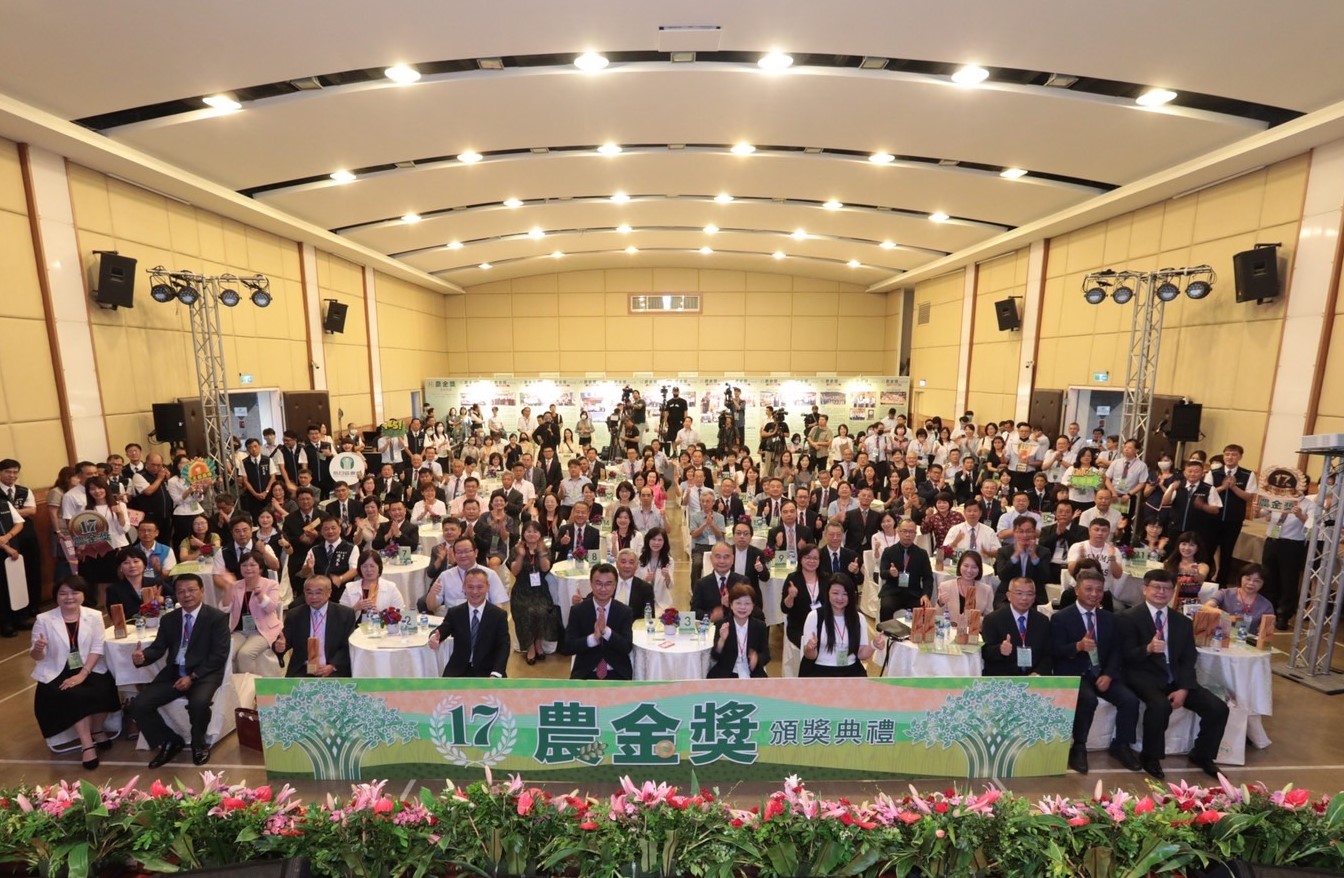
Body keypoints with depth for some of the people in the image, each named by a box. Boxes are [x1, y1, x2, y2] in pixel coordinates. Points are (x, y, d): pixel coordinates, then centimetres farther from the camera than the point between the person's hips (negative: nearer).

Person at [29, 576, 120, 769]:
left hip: (90, 670, 1)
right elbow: (36, 657, -1)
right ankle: (87, 744, -15)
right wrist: (38, 649, -25)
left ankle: (97, 729, 4)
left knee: (103, 690, -26)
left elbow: (97, 648, -5)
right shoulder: (44, 619, -2)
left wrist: (82, 674, -16)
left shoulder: (94, 616, -1)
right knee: (75, 695, -28)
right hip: (57, 674, -1)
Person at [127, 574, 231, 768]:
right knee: (138, 706, -13)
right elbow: (158, 648, 6)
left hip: (204, 673, -6)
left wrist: (193, 676, -19)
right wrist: (143, 656, -18)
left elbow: (219, 655, -11)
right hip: (174, 672, 6)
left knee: (198, 703, -33)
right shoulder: (168, 619, 12)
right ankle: (169, 742, 13)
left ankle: (198, 744, 0)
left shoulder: (217, 617, -6)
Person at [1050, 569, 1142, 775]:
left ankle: (1121, 744, 9)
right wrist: (1078, 646, -30)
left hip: (1102, 674, 5)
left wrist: (1108, 675, -10)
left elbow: (1115, 651, 7)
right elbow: (1056, 652, -10)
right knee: (1088, 700, -30)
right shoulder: (1060, 618, -4)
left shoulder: (1108, 618, 13)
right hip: (1073, 675, -5)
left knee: (1130, 700, -17)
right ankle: (1078, 747, -8)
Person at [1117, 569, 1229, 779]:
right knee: (1160, 705, -33)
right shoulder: (1129, 618, -6)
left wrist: (1183, 689, -9)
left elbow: (1188, 660, 6)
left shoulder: (1183, 622, 12)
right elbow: (1126, 656, -11)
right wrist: (1148, 649, -32)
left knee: (1218, 708, -10)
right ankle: (1150, 757, -8)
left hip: (1176, 679, 6)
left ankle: (1202, 755, 17)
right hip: (1145, 678, -6)